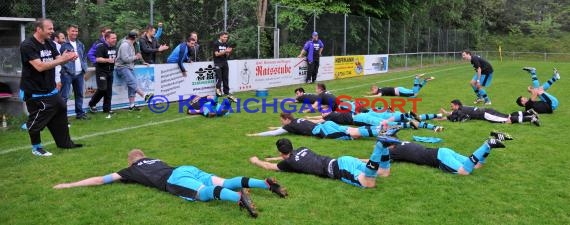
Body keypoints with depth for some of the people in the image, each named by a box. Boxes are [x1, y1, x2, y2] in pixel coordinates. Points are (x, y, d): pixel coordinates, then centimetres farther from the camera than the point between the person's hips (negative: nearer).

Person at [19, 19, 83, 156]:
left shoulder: (50, 44, 6)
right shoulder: (27, 46, -19)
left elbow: (59, 60, 8)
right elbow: (40, 66, -28)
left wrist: (68, 58, -14)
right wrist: (61, 59, -27)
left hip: (51, 90, 8)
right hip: (35, 92, -8)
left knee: (60, 113, 14)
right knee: (36, 120, 1)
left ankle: (64, 142, 29)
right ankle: (36, 148, 18)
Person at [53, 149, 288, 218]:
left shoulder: (131, 170, 27)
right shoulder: (155, 160, 43)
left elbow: (100, 180, 30)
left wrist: (69, 185, 41)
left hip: (175, 179, -6)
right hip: (189, 168, 7)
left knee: (206, 193, -31)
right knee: (225, 182, -8)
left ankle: (239, 198, -58)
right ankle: (267, 183, -24)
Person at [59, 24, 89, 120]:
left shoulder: (80, 44, 14)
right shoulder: (63, 44, -7)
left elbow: (84, 57, 19)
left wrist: (84, 70, 9)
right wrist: (66, 68, -19)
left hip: (79, 74, 7)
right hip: (67, 73, -6)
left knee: (79, 94, 15)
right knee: (64, 96, -7)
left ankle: (80, 113, 25)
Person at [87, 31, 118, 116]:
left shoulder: (114, 48, 12)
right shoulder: (101, 47, -12)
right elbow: (98, 59, -21)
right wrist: (107, 60, -34)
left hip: (110, 71, 7)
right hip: (101, 71, -7)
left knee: (109, 91, 6)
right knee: (102, 89, -14)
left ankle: (107, 109, 12)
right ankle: (92, 104, 7)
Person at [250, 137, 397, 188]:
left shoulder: (289, 162, 6)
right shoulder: (301, 149, 27)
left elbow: (268, 167, 20)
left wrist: (256, 161, 39)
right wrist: (272, 158, 56)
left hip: (337, 170, -8)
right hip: (343, 160, 8)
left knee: (370, 184, -28)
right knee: (385, 173, 7)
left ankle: (380, 146, -39)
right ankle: (382, 145, -17)